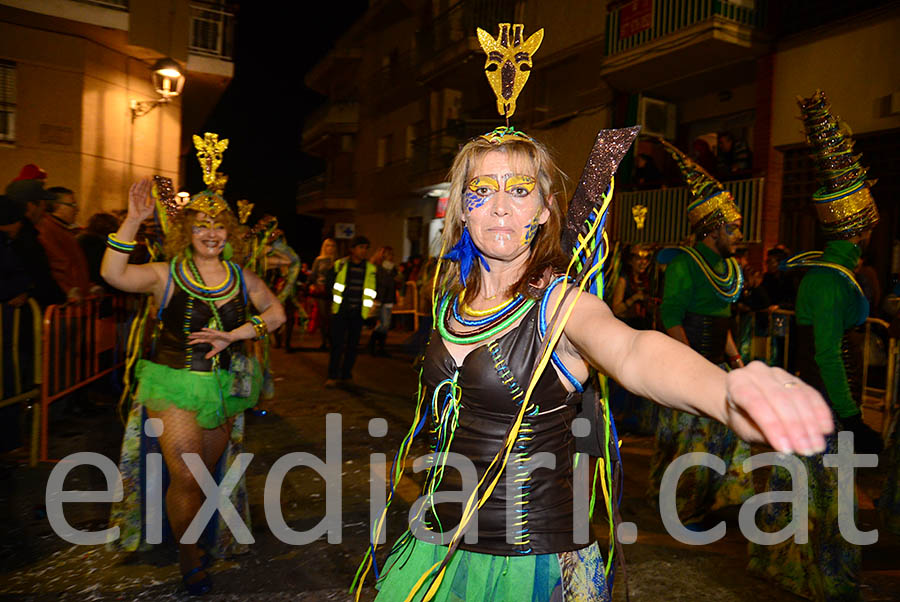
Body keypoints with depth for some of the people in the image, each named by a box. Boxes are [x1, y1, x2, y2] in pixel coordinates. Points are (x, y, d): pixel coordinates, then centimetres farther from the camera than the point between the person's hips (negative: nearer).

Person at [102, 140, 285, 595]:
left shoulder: (241, 277, 4)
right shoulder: (166, 275, -4)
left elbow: (277, 312, 9)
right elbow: (113, 273, -19)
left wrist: (235, 334, -6)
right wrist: (133, 221, -28)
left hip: (225, 387, 3)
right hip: (174, 385, -3)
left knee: (204, 473, 15)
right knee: (185, 476, -5)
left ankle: (193, 543, 38)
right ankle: (189, 558, 19)